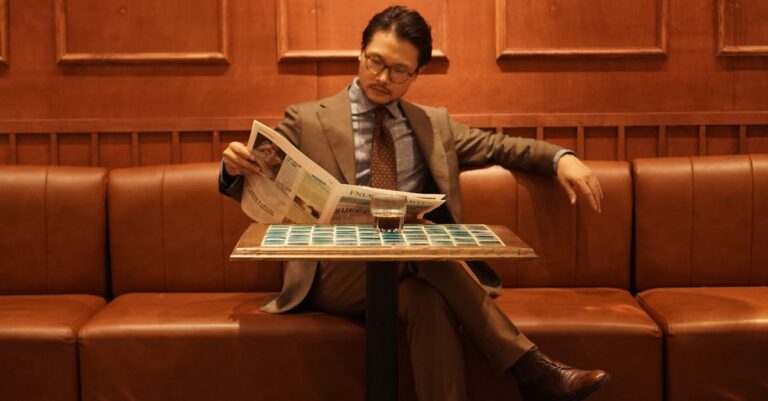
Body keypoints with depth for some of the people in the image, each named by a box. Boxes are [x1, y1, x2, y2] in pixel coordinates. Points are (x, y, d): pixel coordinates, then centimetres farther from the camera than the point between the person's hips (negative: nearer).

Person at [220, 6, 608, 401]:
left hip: (415, 269, 3)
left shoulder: (434, 124, 18)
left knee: (431, 302, -35)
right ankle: (529, 368, -27)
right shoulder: (306, 120, 7)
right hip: (334, 274, -2)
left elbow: (497, 146, 20)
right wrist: (235, 168, -17)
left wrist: (560, 157, 2)